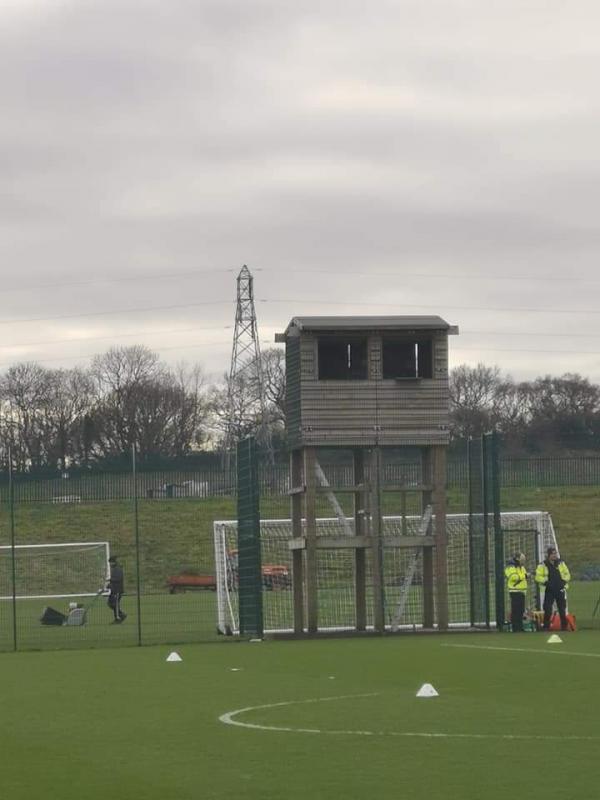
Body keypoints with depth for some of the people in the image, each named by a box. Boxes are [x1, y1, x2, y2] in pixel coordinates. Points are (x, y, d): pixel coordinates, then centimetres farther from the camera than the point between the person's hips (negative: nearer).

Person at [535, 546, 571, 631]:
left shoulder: (561, 563, 8)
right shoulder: (543, 565, -1)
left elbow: (567, 575, 13)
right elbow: (538, 577, -2)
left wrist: (564, 581, -5)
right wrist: (546, 581, -15)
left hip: (560, 590, 3)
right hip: (549, 591, -3)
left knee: (562, 609, 5)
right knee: (547, 610, -7)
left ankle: (564, 626, 13)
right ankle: (546, 627, -1)